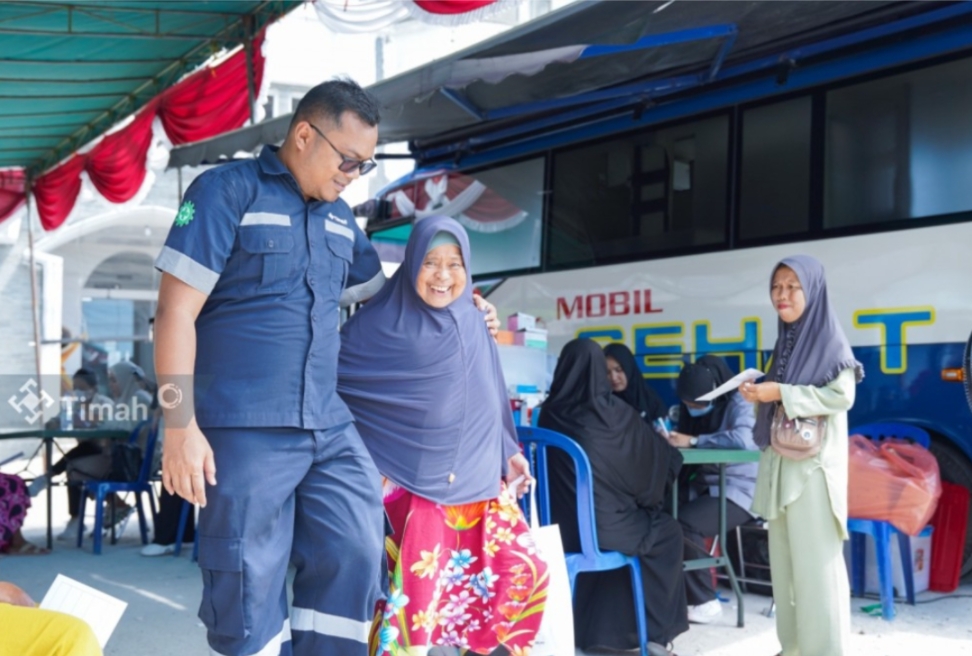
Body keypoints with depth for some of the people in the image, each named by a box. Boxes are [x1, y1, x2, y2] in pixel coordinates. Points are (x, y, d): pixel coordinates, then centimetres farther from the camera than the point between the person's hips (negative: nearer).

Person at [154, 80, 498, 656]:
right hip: (243, 430, -6)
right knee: (249, 590, 1)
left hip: (330, 427, 7)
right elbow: (176, 313, -10)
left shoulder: (340, 217, 16)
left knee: (357, 560, 7)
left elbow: (379, 292, 33)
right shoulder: (228, 192, -4)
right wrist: (181, 427, -16)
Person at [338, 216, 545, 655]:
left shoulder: (473, 325, 7)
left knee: (523, 571, 3)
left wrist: (508, 452, 15)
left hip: (475, 480, 5)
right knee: (413, 590, -10)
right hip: (411, 483, -5)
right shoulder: (381, 323, -6)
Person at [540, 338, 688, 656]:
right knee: (668, 532, 23)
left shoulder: (550, 411, -1)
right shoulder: (615, 412, -10)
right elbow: (665, 460, 6)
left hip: (560, 526, 5)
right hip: (604, 527, -5)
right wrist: (664, 442, 31)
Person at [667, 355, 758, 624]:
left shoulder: (739, 403, -11)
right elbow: (684, 442, 9)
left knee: (683, 524, -29)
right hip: (704, 487, 7)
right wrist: (668, 439, -14)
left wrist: (693, 441, -24)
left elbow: (743, 439, -29)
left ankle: (704, 601, -12)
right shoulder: (693, 408, 12)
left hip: (738, 492, -7)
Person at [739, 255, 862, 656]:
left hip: (813, 463, -8)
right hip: (781, 462, 8)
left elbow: (842, 395, -16)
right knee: (784, 559, 9)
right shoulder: (785, 340, 15)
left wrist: (780, 393, -19)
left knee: (815, 560, -8)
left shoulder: (828, 338, -7)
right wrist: (760, 394, 1)